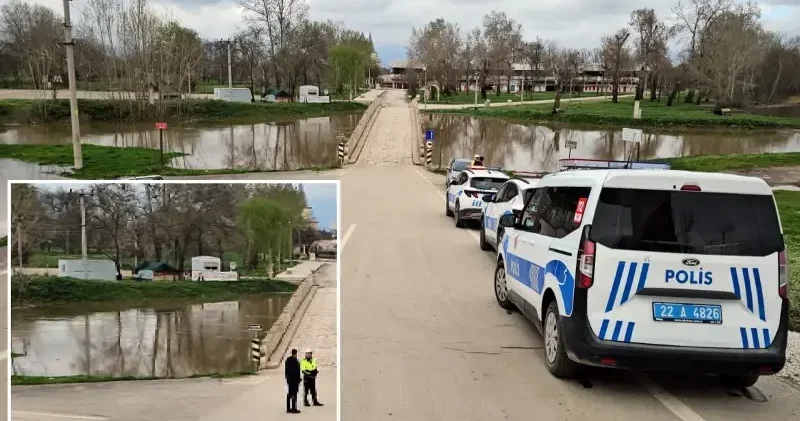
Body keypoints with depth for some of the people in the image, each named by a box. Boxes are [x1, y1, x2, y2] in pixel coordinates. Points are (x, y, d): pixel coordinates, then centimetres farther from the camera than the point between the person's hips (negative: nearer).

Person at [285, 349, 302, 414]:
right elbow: (297, 372, -16)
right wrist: (298, 380, -11)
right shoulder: (295, 361, -16)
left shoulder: (287, 360, 9)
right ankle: (293, 409, -6)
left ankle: (288, 408, 17)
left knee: (289, 394, 13)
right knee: (294, 394, -6)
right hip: (294, 380, -8)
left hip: (289, 379, 8)